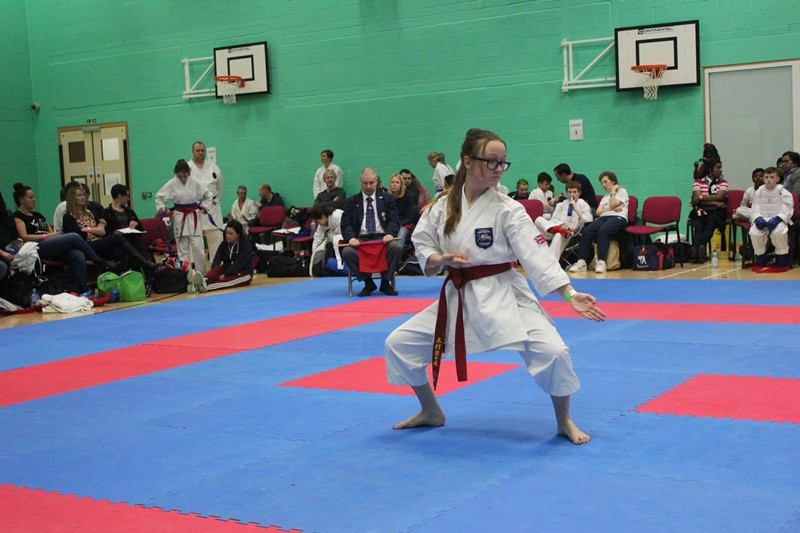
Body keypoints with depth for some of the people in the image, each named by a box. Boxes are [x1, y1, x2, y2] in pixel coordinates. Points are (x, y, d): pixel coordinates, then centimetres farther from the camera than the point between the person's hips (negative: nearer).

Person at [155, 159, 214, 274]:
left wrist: (204, 208, -1)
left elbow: (208, 196, 8)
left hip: (194, 217, 0)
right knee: (182, 248, 5)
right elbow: (159, 196, 8)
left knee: (197, 246, -3)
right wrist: (161, 208, -6)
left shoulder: (195, 182, -5)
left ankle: (201, 273, 11)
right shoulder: (171, 184, -5)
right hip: (179, 218, 0)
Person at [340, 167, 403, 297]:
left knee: (397, 247, -33)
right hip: (360, 239, 0)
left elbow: (394, 219, 4)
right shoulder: (351, 202, 14)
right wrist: (351, 237, -18)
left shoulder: (387, 198, 14)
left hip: (382, 237, 0)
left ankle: (385, 282, -12)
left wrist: (390, 234, -19)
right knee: (347, 252, -32)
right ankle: (368, 282, -9)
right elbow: (345, 224, 5)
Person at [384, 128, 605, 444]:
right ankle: (430, 412, 27)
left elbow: (537, 255, -17)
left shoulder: (508, 210, -12)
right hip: (458, 297, 4)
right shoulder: (443, 207, -1)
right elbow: (422, 245, 8)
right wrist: (441, 259, -15)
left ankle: (564, 422, 5)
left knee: (551, 351, -23)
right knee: (398, 343, 4)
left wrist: (570, 295, -26)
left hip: (502, 295, -4)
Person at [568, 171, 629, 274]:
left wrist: (612, 191, 10)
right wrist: (612, 209, -1)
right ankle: (582, 262, -32)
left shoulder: (622, 191, 17)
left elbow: (613, 204, -2)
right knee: (586, 232, -25)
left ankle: (601, 262, -44)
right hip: (603, 218, 6)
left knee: (603, 231, -38)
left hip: (618, 218, -5)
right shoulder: (605, 196, 34)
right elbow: (598, 211, 15)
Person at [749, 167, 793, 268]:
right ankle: (760, 255, 0)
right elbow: (755, 208, 2)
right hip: (762, 219, 3)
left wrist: (777, 219, -25)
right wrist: (758, 218, -18)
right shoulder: (759, 191, 7)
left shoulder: (782, 191, -3)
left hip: (779, 219, -3)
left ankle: (782, 255, -7)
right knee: (754, 232, -27)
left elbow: (785, 210, -9)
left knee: (779, 232, -35)